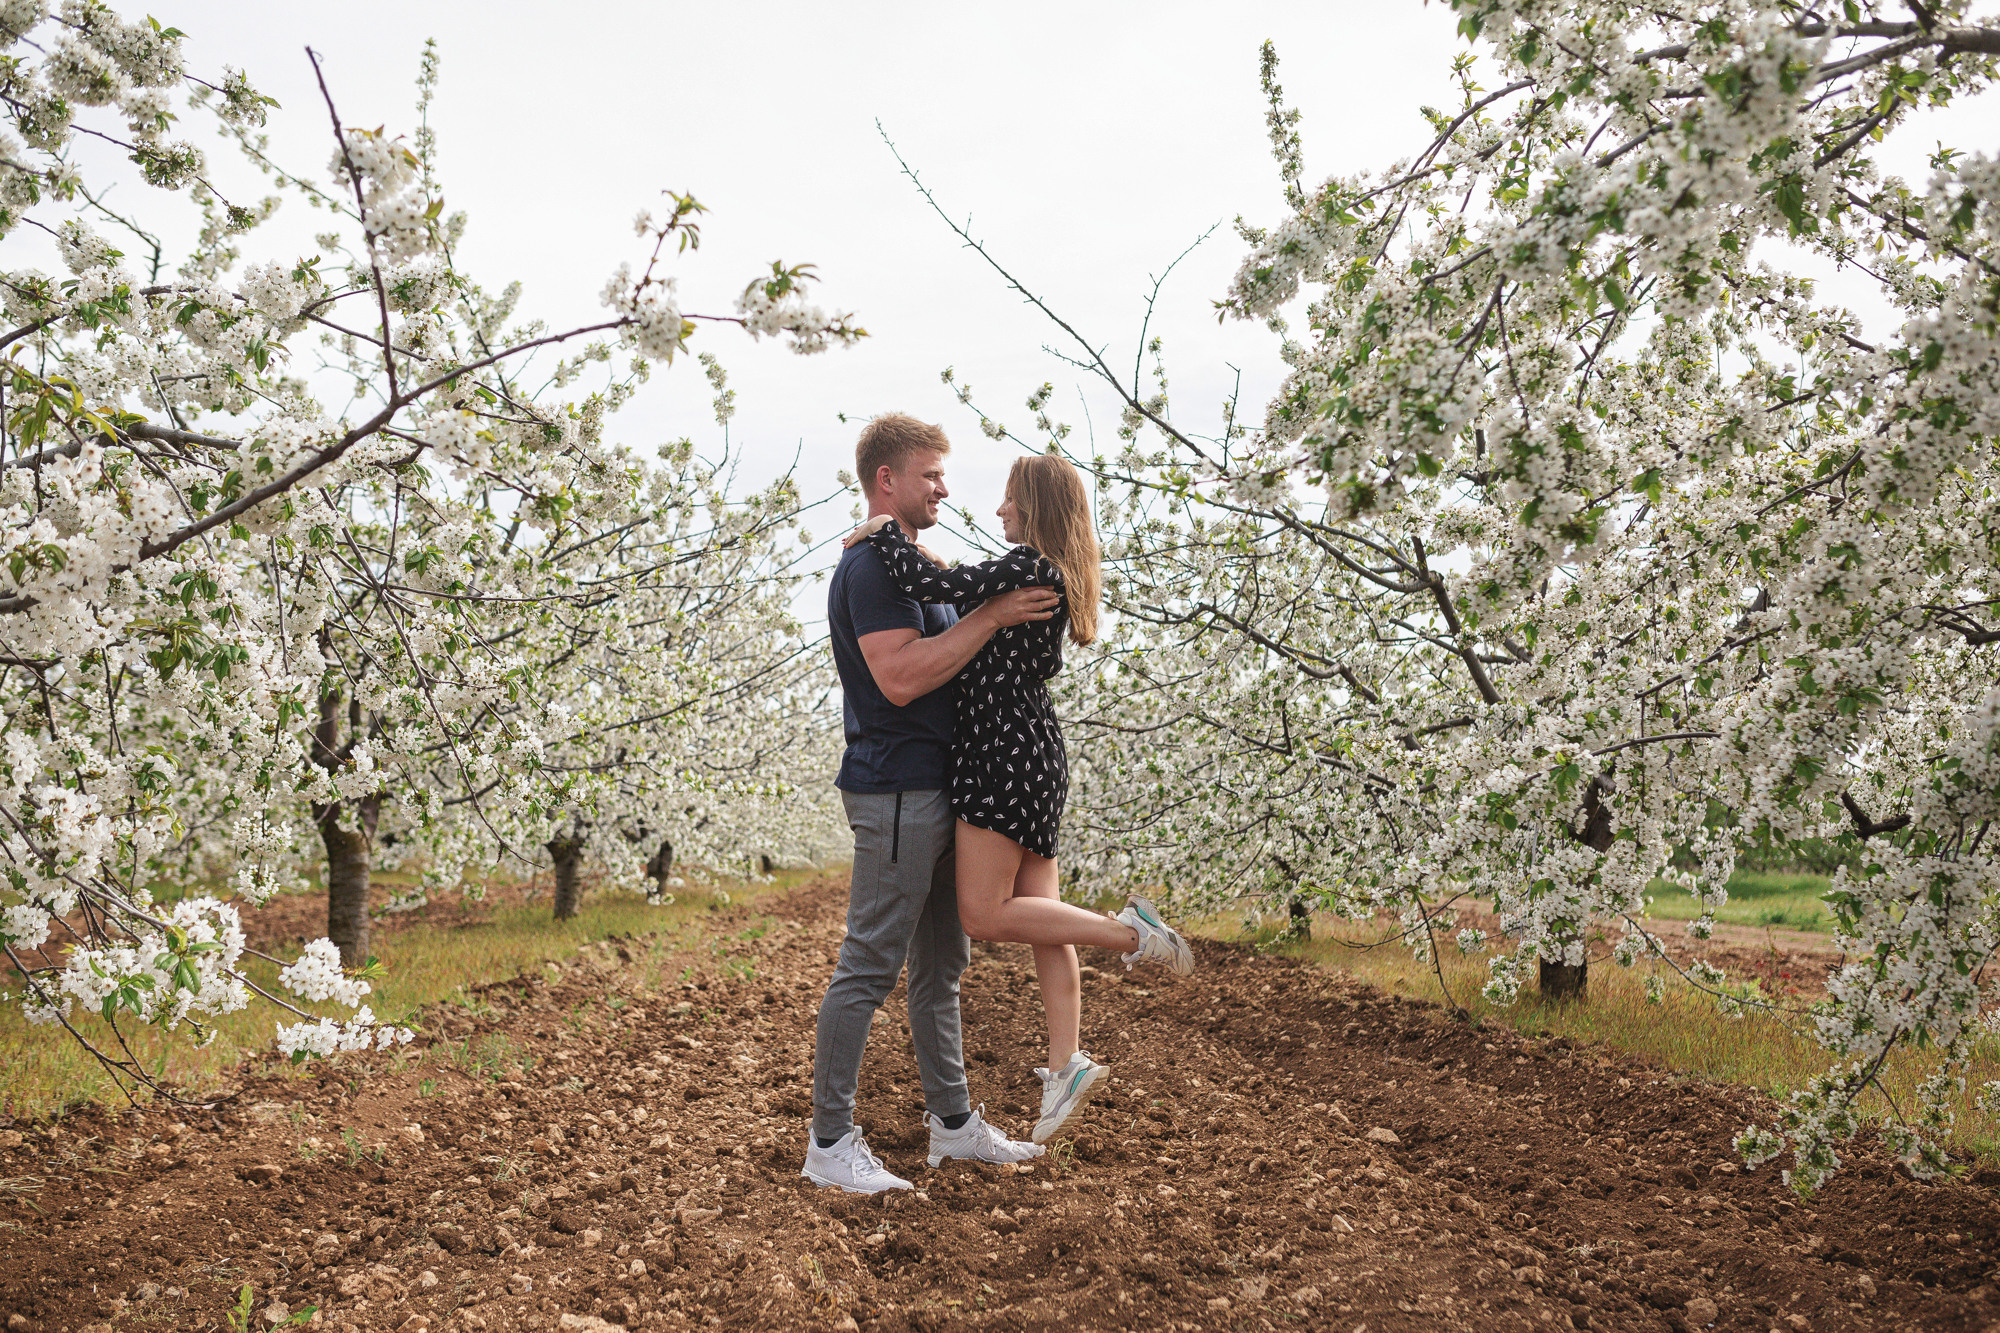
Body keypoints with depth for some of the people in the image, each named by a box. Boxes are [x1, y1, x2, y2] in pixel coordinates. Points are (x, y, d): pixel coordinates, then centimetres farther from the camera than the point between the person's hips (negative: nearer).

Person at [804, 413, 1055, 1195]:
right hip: (896, 792, -11)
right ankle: (830, 1144, 2)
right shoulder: (872, 566, -14)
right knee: (870, 967, -6)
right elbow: (900, 677, -25)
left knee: (941, 963, 15)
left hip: (933, 791, 11)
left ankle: (952, 1120, 25)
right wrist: (993, 614, -22)